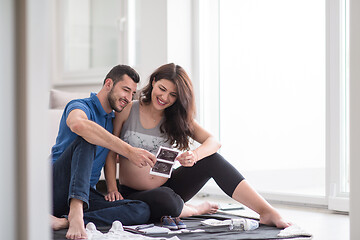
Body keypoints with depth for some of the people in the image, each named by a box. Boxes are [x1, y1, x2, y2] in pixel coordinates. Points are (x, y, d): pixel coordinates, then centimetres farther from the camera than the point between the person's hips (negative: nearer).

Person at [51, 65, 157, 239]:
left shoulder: (113, 121, 21)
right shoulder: (81, 106, -5)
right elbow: (78, 124, -31)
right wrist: (128, 151, -35)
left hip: (86, 195, 7)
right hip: (57, 187, -7)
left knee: (142, 210, -17)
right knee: (86, 140, -29)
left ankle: (65, 222, -35)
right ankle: (76, 214, -47)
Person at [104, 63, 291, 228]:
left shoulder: (177, 119, 4)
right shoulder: (128, 111, -4)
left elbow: (214, 141, -8)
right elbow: (110, 153, -3)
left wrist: (194, 155, -29)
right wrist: (112, 189, -17)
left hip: (167, 187, 3)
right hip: (134, 195, -3)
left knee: (210, 158, -20)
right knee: (165, 199, -40)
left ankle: (268, 212, -25)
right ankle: (196, 210, -5)